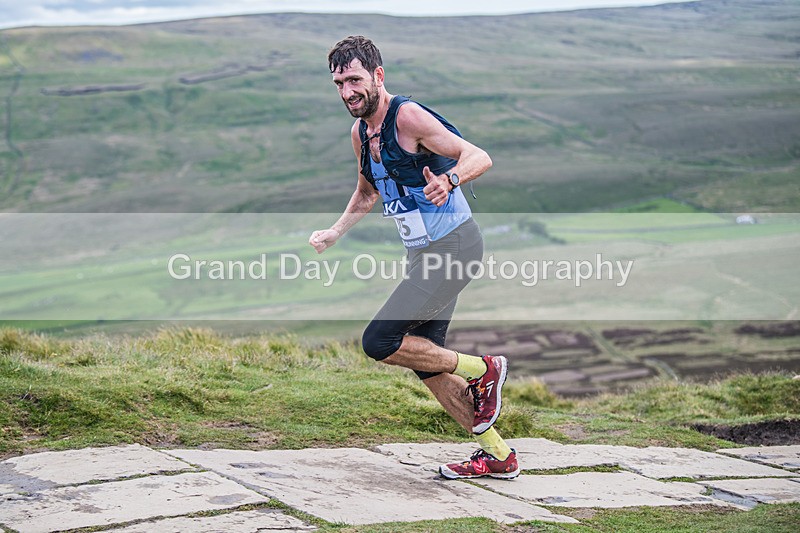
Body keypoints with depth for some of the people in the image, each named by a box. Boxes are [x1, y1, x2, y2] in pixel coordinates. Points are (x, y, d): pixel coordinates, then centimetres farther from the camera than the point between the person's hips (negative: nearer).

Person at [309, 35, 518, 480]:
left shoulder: (408, 117, -16)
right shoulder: (360, 133, 10)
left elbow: (480, 157, -23)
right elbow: (368, 192, 28)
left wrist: (449, 180, -41)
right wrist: (334, 232, 20)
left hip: (455, 245, -9)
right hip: (424, 254, 9)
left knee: (379, 342, -16)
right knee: (428, 367, 9)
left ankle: (483, 371, 1)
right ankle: (498, 456, 20)